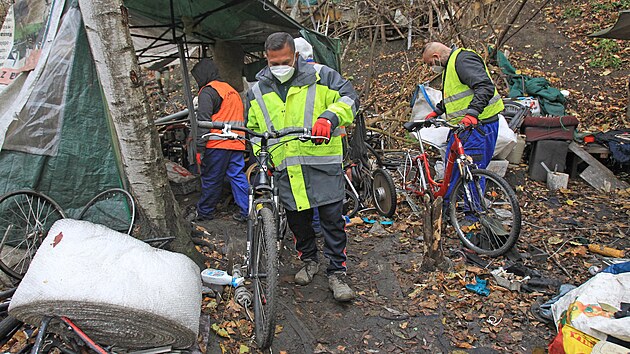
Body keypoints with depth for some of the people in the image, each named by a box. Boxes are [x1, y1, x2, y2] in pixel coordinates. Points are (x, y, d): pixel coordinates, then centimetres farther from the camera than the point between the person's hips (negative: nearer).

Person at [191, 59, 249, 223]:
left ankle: (204, 212, 16)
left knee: (211, 179, 3)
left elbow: (203, 121, -14)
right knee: (239, 177, 8)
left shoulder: (208, 91, -5)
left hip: (217, 144, -7)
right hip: (237, 143, 7)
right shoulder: (232, 90, 22)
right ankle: (246, 212, 6)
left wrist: (199, 149, -13)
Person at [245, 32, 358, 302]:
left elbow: (349, 98, -6)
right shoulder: (257, 91, 11)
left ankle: (337, 273, 12)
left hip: (322, 162, -3)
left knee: (331, 217, -2)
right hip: (286, 168, 4)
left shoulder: (320, 76, -1)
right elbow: (254, 130, 21)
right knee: (297, 218, 12)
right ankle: (308, 261, 37)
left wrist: (329, 117, -25)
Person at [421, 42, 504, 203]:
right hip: (461, 125, 11)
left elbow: (486, 87, -28)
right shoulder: (450, 65, 19)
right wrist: (436, 111, 30)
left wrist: (472, 113, -37)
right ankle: (446, 203, 34)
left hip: (479, 124, -11)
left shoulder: (464, 59, -15)